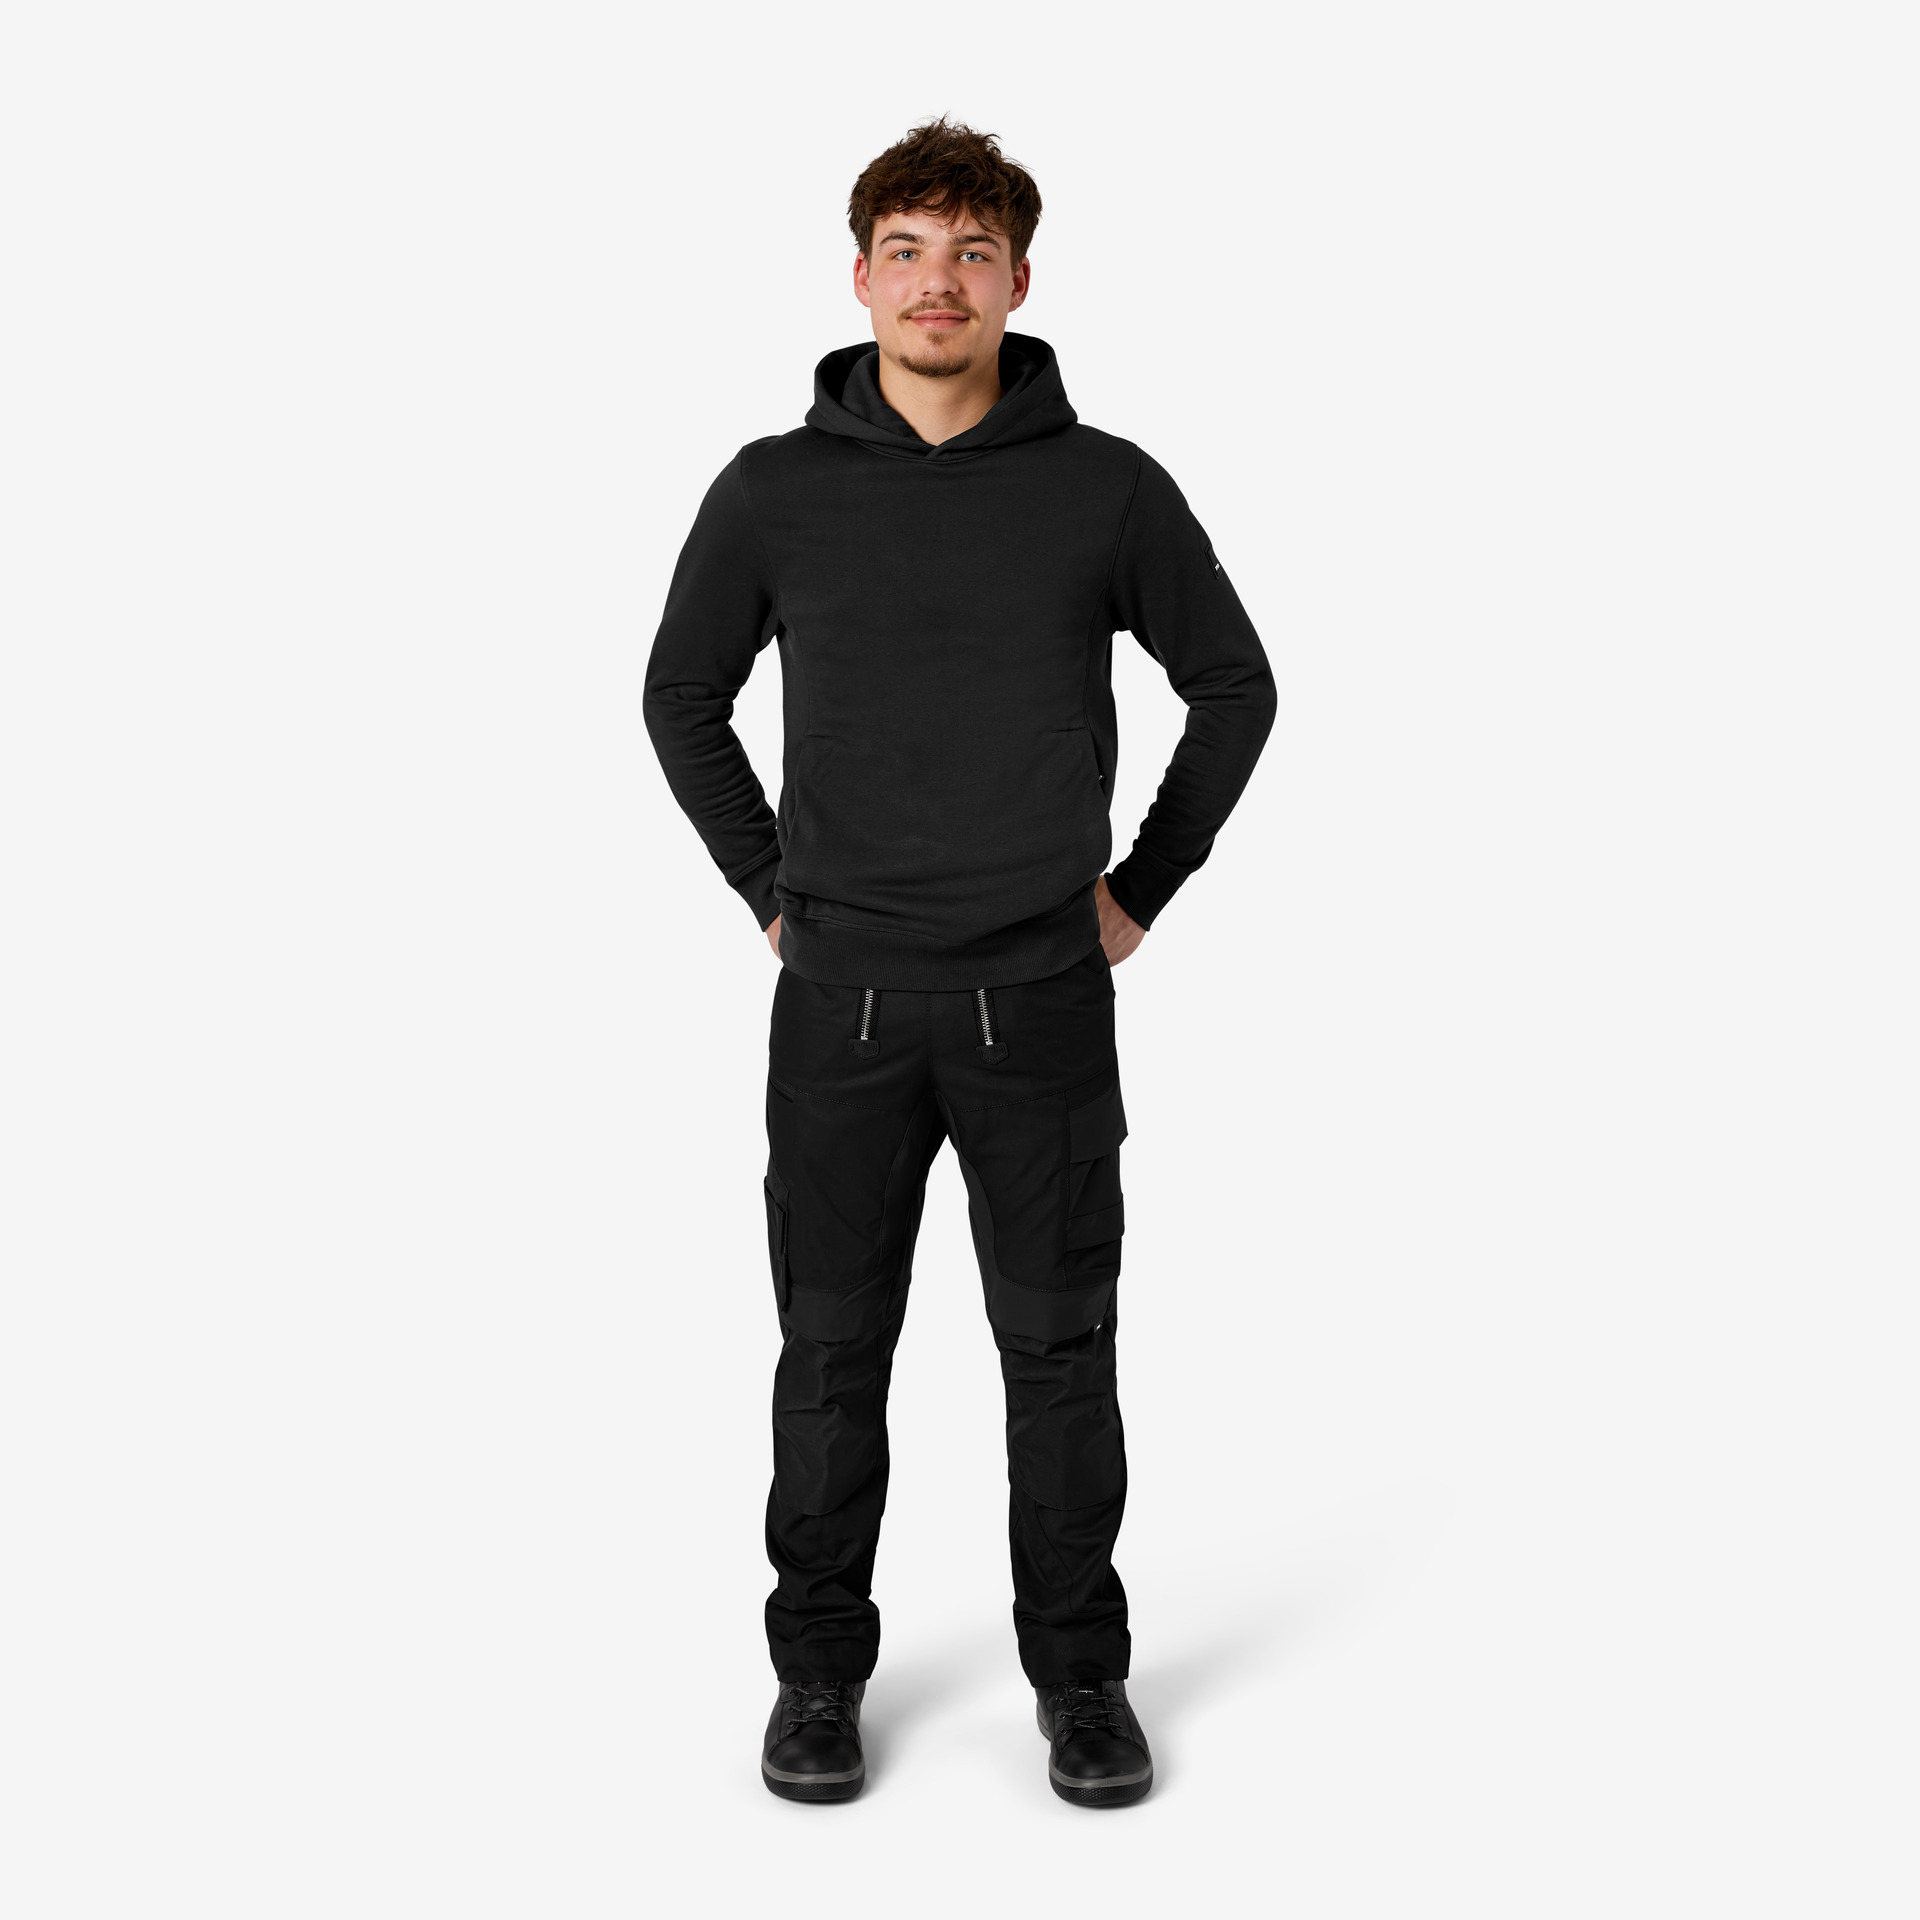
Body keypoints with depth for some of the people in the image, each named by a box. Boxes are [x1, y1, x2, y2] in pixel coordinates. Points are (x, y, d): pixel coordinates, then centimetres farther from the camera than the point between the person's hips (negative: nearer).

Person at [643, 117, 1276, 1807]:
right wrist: (770, 892, 7)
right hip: (843, 999, 1)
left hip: (1043, 1002, 0)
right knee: (833, 1351, 9)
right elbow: (683, 698, 13)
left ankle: (1081, 1676, 24)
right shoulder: (774, 492, -1)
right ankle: (821, 1669, 25)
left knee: (1060, 1350, 8)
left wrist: (1143, 889, 5)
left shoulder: (1110, 490, -2)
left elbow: (1235, 685, 9)